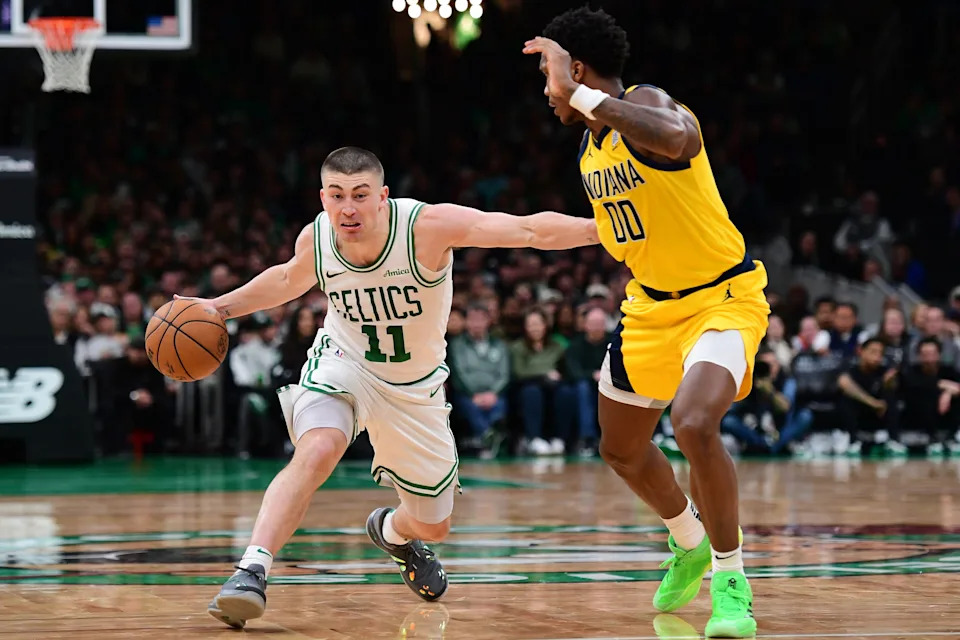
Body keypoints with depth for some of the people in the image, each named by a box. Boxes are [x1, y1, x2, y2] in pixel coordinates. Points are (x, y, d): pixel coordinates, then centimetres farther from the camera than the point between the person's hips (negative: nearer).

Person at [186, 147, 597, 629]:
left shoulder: (429, 225, -29)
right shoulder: (315, 238, -18)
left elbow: (530, 230, -34)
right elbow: (289, 280, 9)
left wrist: (599, 229, -45)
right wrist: (221, 307, 4)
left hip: (415, 387, 1)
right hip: (343, 362, 0)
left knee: (433, 526, 13)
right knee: (315, 453, -35)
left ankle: (393, 531, 51)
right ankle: (251, 572, -34)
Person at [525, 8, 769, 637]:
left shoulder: (648, 104, -21)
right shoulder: (593, 142, 6)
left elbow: (673, 138, -49)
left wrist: (579, 92, -45)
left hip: (722, 296, -10)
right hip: (652, 303, 10)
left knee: (694, 423, -32)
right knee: (621, 449, 18)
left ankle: (732, 581, -15)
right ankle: (690, 546, 46)